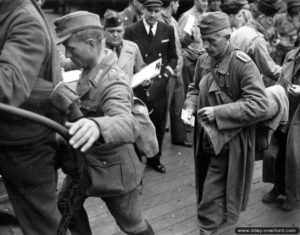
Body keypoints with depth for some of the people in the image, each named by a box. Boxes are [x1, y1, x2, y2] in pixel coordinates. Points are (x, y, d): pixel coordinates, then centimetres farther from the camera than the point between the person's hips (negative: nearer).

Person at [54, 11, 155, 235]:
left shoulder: (113, 82, -32)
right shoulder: (89, 68, -3)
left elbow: (128, 124, -53)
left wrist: (97, 125, -73)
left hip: (112, 168, -8)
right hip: (85, 161, 9)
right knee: (66, 203, 22)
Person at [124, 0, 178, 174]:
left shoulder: (168, 30, 5)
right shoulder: (131, 31, -2)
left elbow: (173, 57, 12)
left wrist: (168, 71, -6)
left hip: (160, 86, 3)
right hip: (139, 86, -2)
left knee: (159, 124, 11)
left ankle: (155, 159, 29)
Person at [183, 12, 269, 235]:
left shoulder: (243, 65, -20)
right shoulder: (203, 60, 0)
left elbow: (260, 105, -25)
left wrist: (218, 112, -26)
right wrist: (190, 107, -6)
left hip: (229, 141, -7)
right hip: (206, 137, 7)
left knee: (212, 193, 0)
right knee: (208, 184, 22)